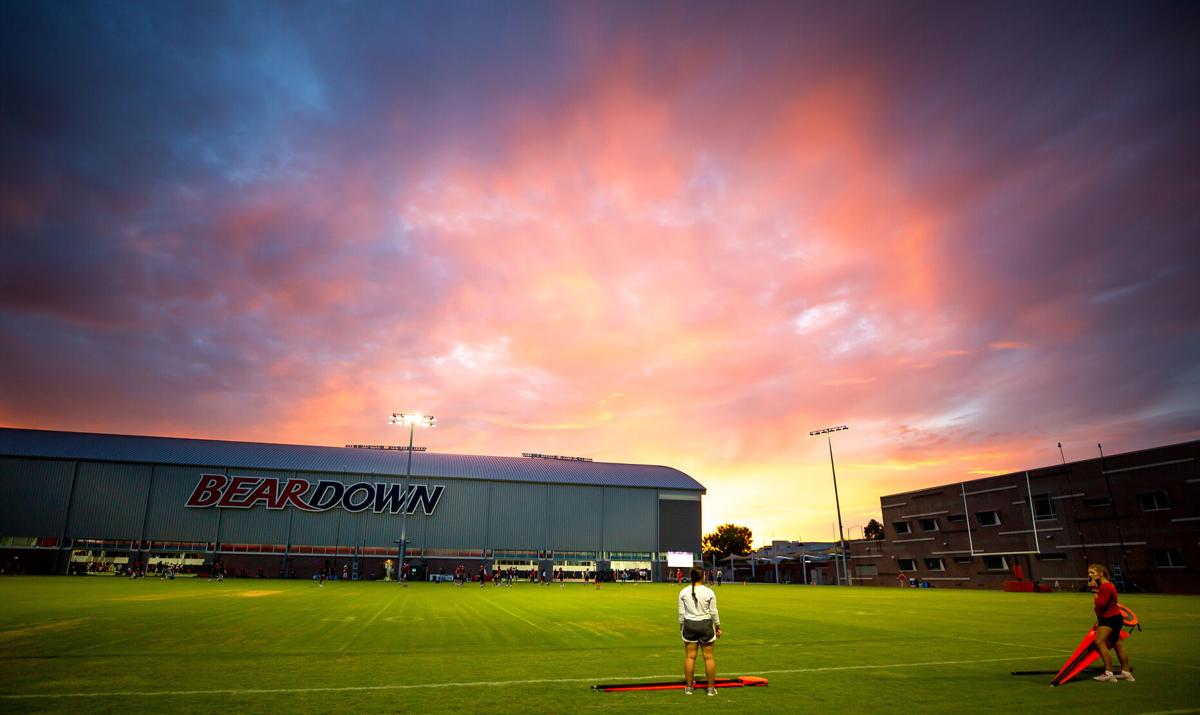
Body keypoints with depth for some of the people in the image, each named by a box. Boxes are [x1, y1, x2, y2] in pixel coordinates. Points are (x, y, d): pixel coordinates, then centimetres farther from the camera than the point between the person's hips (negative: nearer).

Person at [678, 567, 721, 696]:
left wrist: (681, 627, 12)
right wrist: (718, 627, 8)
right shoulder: (709, 592, -9)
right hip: (706, 625, -2)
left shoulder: (684, 592, -3)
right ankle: (711, 688, 13)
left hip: (689, 625, 2)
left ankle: (688, 687, 14)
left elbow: (681, 613, 1)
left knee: (690, 656, 8)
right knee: (709, 657, 7)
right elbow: (714, 612, -4)